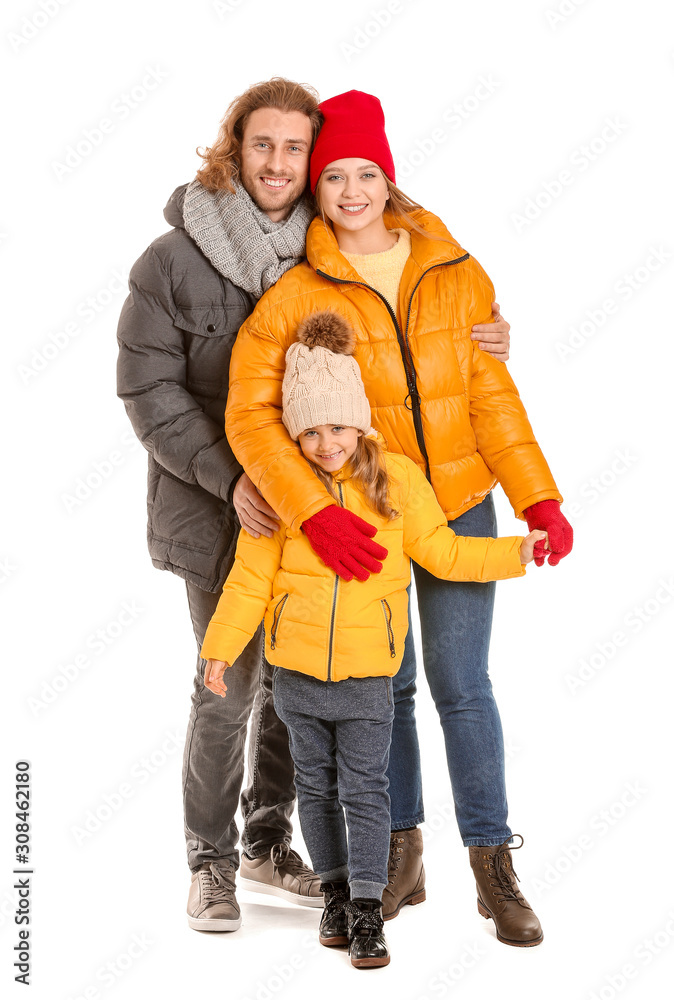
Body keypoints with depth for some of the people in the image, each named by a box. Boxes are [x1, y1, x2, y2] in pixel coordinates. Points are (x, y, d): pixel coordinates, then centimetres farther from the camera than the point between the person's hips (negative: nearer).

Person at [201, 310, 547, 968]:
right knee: (317, 788, 13)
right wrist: (222, 646, 0)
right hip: (298, 672, 1)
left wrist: (514, 553, -3)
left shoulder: (396, 478, -3)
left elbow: (441, 551, 4)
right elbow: (252, 574, 1)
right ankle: (336, 892, 29)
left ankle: (367, 911, 6)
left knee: (365, 791, 0)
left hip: (368, 674, -1)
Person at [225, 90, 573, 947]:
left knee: (462, 685, -1)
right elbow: (250, 411, -17)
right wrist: (313, 515, -28)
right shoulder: (296, 294, -10)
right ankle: (401, 856, 25)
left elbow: (492, 395, -1)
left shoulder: (457, 275, -3)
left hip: (460, 505, 0)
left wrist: (539, 496, -11)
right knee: (383, 684, 10)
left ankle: (494, 868, 11)